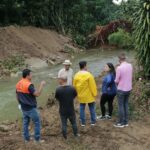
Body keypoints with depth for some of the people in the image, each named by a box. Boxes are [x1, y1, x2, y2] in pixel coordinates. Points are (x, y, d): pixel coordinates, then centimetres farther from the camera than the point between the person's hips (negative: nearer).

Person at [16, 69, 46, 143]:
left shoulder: (18, 84, 3)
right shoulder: (29, 84, -23)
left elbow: (17, 96, 12)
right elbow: (37, 94, -28)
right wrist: (41, 85, -19)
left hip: (24, 108, 8)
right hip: (31, 108, -8)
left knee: (25, 123, 17)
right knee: (37, 123, 5)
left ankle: (26, 138, 26)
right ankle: (37, 139, 11)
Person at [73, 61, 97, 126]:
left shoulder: (76, 75, -3)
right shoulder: (88, 75, -17)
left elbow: (74, 86, 5)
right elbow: (92, 85, -15)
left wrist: (77, 93, 17)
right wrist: (94, 93, -3)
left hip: (81, 95, 4)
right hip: (89, 95, -3)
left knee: (82, 108, 12)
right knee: (92, 108, 12)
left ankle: (83, 122, 17)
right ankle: (93, 121, 20)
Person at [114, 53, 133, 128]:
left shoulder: (119, 68, -21)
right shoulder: (130, 66, -2)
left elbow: (116, 80, -14)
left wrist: (116, 81, 7)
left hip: (121, 89, -6)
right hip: (129, 88, 6)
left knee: (121, 106, 7)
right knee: (126, 104, 18)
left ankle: (121, 123, 17)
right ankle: (126, 122, 26)